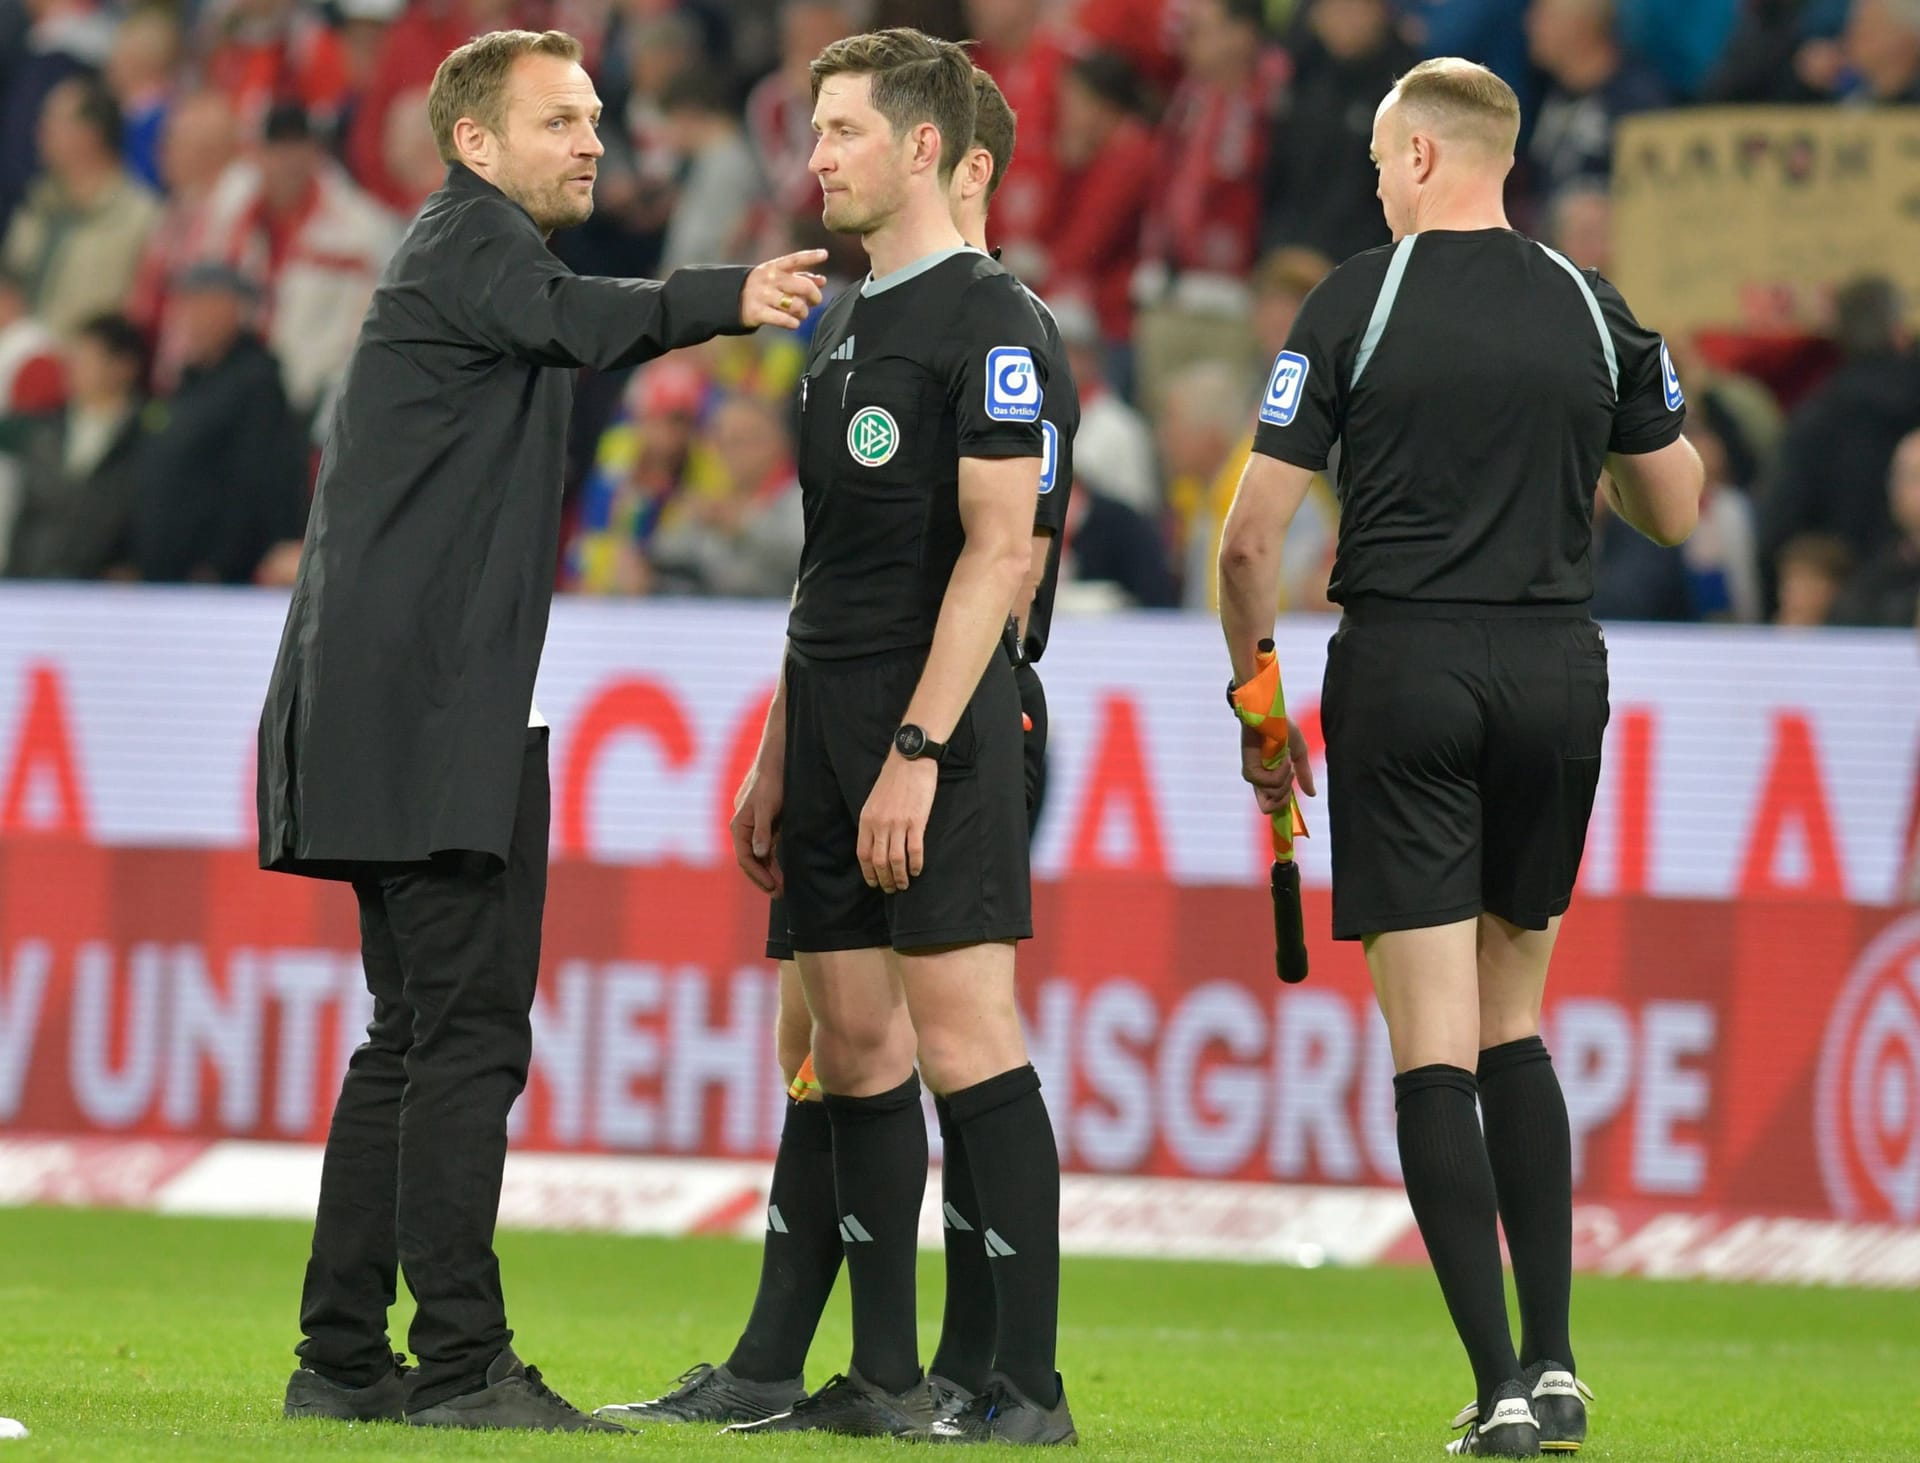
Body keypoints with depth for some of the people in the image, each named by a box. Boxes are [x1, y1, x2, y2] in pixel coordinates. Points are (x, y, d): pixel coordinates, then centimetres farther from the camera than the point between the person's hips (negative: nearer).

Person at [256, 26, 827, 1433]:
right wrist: (727, 297, -41)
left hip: (400, 713, 11)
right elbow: (566, 320, -28)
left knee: (417, 1037, 13)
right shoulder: (469, 236, -7)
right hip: (432, 713, -11)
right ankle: (462, 1361, -15)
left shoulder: (478, 252, 24)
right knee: (469, 1033, -12)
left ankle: (344, 1356, 15)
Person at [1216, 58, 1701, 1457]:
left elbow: (1253, 535, -5)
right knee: (1514, 1026, 17)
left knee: (1435, 1043, -2)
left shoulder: (1358, 303, -4)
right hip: (1557, 671, 3)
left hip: (1404, 670, -3)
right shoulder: (1592, 309, 5)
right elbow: (1676, 509, 14)